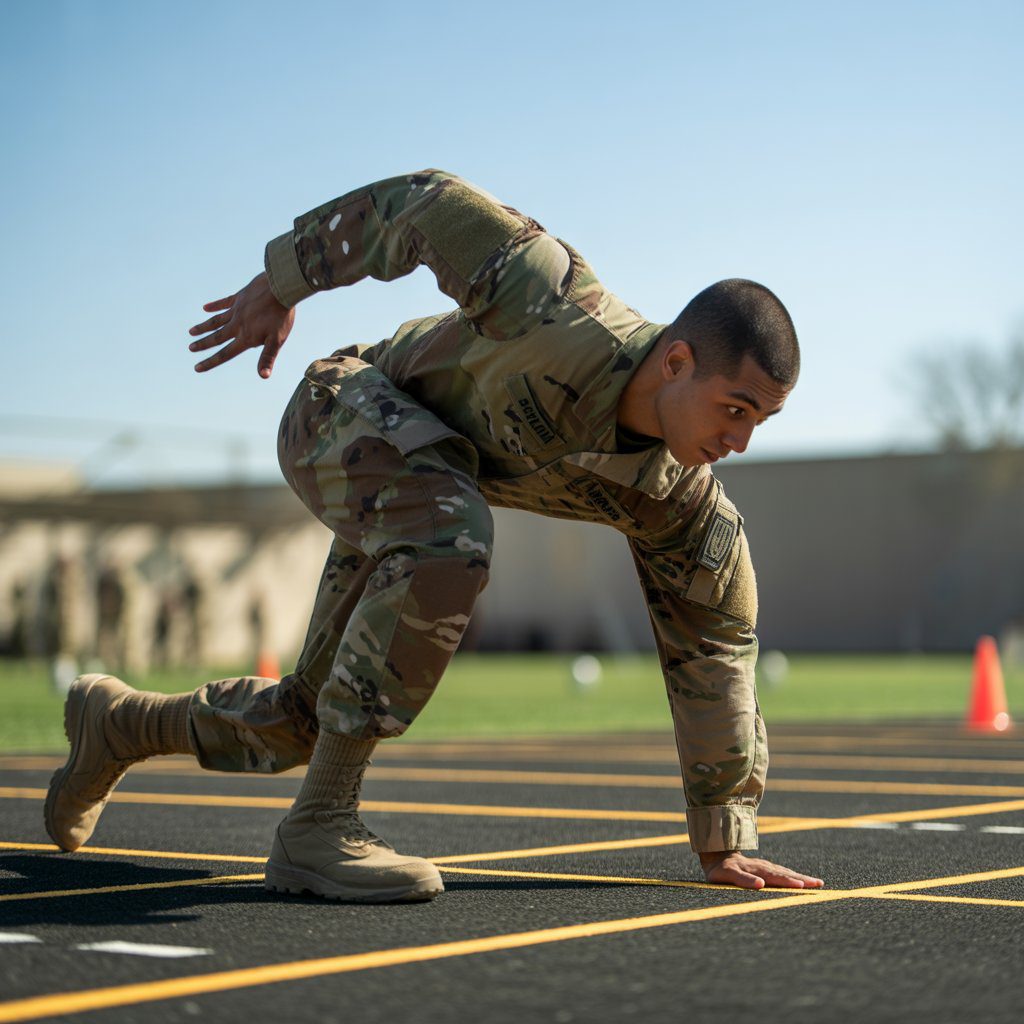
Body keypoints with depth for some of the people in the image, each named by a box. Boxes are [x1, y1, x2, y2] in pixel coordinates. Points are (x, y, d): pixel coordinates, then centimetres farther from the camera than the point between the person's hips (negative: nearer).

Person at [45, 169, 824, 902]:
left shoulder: (680, 505, -19)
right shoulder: (563, 315, -36)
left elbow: (714, 652, -10)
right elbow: (432, 204, -23)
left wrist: (725, 843, -7)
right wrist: (283, 285, -12)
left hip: (447, 484, 6)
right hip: (351, 413, -6)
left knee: (303, 722, 11)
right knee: (449, 543, -40)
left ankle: (122, 721, 40)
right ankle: (319, 825, -32)